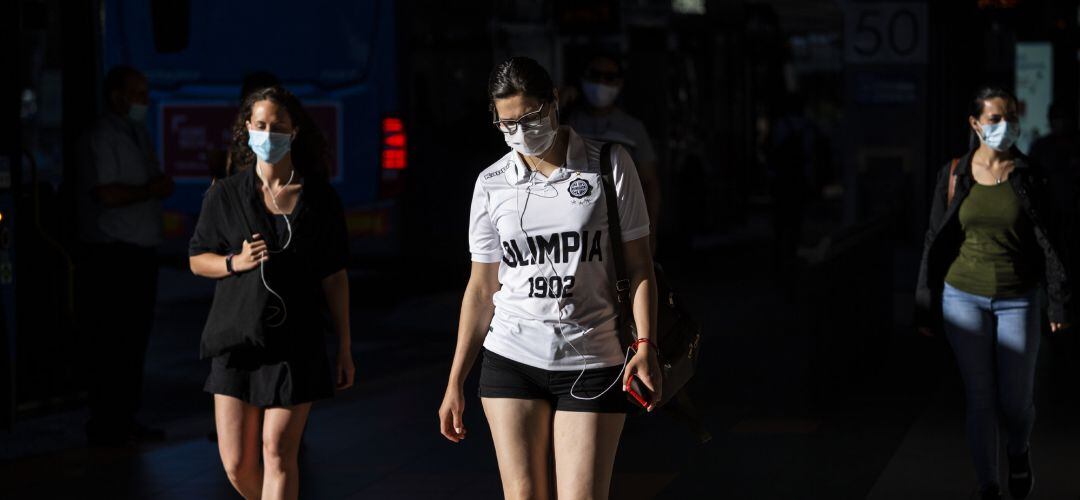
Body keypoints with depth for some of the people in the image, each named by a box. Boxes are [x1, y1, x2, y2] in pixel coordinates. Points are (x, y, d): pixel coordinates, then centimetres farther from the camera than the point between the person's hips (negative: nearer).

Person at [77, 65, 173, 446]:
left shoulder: (139, 135, 18)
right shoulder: (102, 138, -11)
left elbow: (154, 183, 24)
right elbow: (107, 194, -21)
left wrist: (160, 186, 0)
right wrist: (150, 191, -8)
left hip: (141, 254, 9)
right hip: (111, 257, -9)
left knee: (135, 342, 11)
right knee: (111, 346, -6)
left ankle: (125, 421, 18)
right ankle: (106, 427, -2)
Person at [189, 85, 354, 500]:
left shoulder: (320, 199, 2)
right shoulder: (225, 194, 4)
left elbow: (334, 278, 4)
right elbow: (197, 259, 12)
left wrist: (345, 349, 4)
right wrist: (235, 262, -9)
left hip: (296, 343, -2)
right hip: (238, 339, 2)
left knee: (277, 453, -6)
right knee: (237, 464, 2)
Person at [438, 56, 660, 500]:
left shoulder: (610, 166, -1)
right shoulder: (491, 184, 6)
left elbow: (639, 266, 2)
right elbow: (482, 287, 11)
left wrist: (645, 346, -11)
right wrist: (456, 382, 9)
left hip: (592, 365, -2)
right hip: (510, 361, 2)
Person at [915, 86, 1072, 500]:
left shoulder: (1027, 176, -1)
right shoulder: (953, 175, 1)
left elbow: (1048, 241, -2)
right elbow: (935, 242, 5)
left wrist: (1059, 303, -7)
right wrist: (926, 308, 4)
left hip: (1018, 301, 0)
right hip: (964, 298, 0)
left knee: (1016, 401, 4)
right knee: (980, 400, 2)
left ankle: (1019, 452, 37)